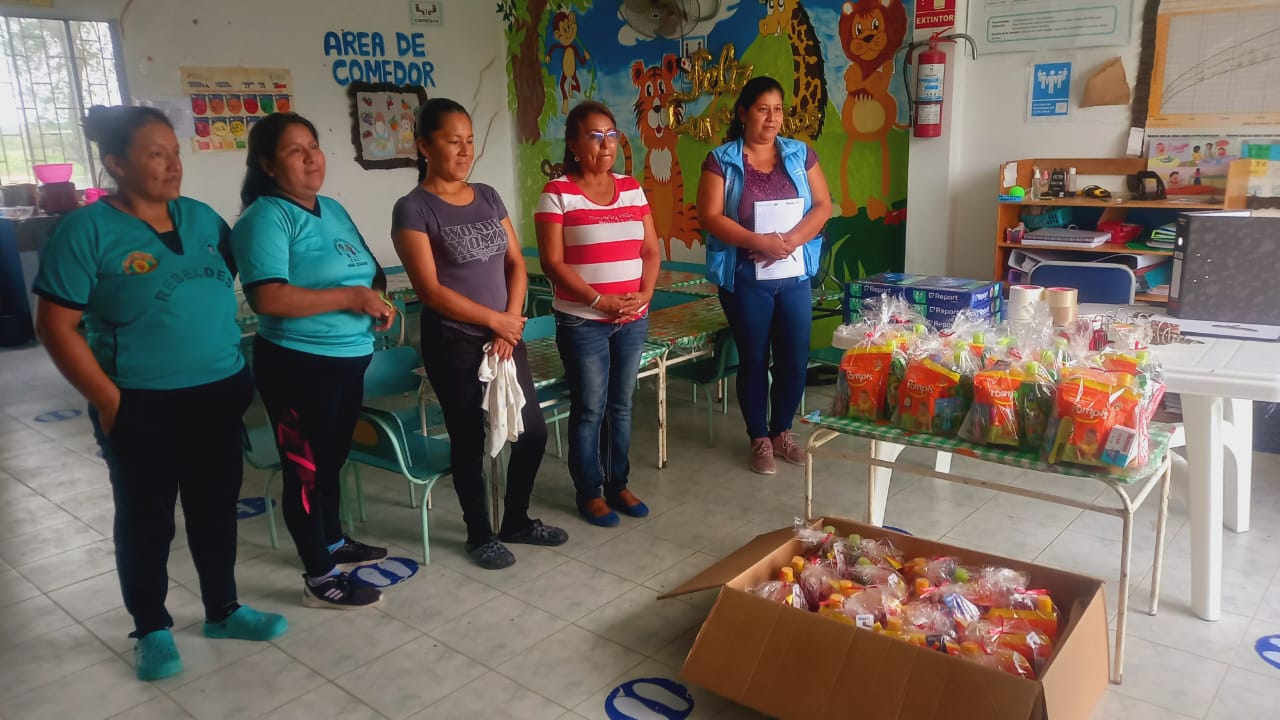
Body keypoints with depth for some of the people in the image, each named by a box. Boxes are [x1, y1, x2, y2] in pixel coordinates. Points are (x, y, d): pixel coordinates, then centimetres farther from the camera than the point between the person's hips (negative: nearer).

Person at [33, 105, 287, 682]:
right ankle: (152, 630, 29)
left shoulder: (202, 218, 5)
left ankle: (222, 610, 33)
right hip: (142, 407, -4)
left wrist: (238, 372, 7)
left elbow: (236, 285, 15)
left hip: (218, 395, 5)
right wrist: (109, 401, -14)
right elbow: (57, 327, -10)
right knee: (146, 519, 11)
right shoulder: (88, 230, -10)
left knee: (216, 507, 16)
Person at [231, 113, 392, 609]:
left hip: (348, 359, 8)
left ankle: (333, 543, 41)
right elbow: (269, 298, -27)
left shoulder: (333, 210, 10)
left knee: (332, 459, 22)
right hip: (298, 364, -8)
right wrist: (350, 297, -23)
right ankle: (320, 579, 15)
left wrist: (378, 303, -2)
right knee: (306, 467, 4)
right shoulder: (265, 218, -16)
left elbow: (364, 272, 21)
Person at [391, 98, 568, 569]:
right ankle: (480, 534, 26)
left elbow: (516, 263, 8)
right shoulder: (413, 209, -10)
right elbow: (430, 290, -16)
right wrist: (494, 319, -12)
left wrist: (511, 323, -6)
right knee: (470, 442, 6)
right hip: (454, 344, -6)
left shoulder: (488, 197, 8)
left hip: (505, 336, 6)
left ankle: (517, 521, 31)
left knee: (533, 431, 10)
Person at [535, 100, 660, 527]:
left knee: (621, 405, 14)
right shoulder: (557, 194, -8)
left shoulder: (632, 189, 8)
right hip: (582, 322, -5)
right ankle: (589, 493, 19)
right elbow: (552, 262, -13)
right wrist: (599, 300, -18)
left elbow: (650, 250, 9)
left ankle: (618, 485, 28)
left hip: (633, 320, 5)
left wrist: (645, 294, -8)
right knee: (589, 409, 4)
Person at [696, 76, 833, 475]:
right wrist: (759, 242, -20)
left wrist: (791, 239, -15)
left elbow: (822, 206, 3)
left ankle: (781, 431, 27)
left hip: (794, 275, 3)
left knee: (794, 358, 6)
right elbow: (710, 217, -9)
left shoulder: (801, 154, 7)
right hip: (745, 277, -3)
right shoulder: (721, 160, -2)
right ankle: (759, 439, 21)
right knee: (753, 359, 6)